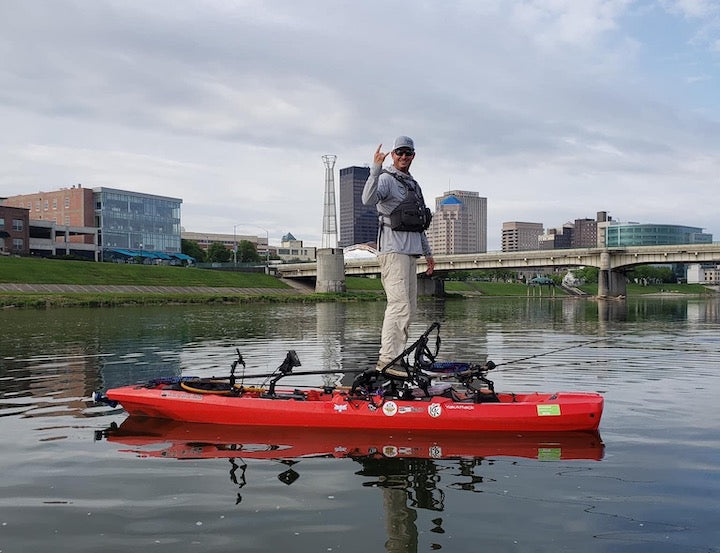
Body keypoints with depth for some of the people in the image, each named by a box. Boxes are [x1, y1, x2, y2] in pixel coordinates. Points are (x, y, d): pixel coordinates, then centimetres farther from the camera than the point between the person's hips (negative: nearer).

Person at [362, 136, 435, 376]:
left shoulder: (413, 184, 23)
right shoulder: (386, 178, -3)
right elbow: (368, 200, -25)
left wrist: (427, 252, 26)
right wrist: (375, 168, -31)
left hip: (410, 252, 9)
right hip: (393, 250, -9)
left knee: (409, 306, 9)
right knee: (399, 304, -16)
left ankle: (396, 355, 16)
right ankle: (387, 359, -15)